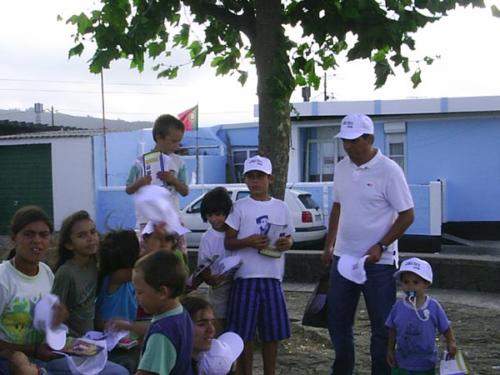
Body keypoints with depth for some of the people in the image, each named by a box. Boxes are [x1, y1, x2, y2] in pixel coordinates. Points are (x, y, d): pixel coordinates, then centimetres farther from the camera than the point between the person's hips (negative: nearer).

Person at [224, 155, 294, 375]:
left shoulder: (282, 207, 8)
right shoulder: (240, 207, 0)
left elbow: (289, 237, 17)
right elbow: (228, 242, 0)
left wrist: (287, 243, -7)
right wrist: (248, 242, -18)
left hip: (273, 278, 3)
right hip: (246, 277, -3)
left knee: (273, 333, 10)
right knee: (244, 333, 1)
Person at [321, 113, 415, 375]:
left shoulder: (388, 171, -13)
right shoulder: (342, 168, 6)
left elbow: (407, 215, -12)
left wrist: (380, 247, -18)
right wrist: (328, 245, 15)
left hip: (377, 262, -6)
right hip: (342, 258, 6)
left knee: (382, 326, 3)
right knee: (337, 322, 14)